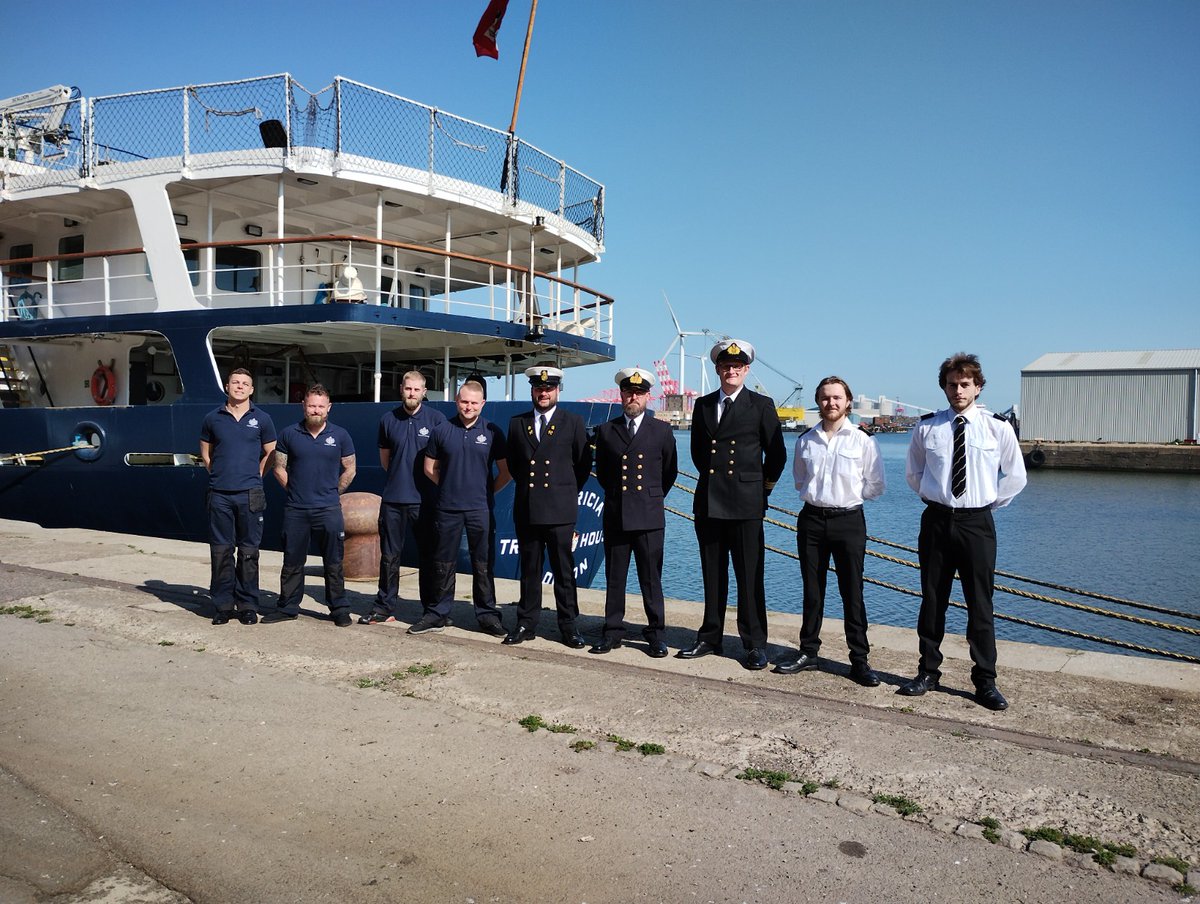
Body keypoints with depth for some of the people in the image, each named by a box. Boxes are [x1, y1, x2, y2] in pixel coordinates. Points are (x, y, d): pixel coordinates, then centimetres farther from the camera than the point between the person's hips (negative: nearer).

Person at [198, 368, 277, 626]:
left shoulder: (261, 418, 4)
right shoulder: (213, 418, 8)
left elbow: (270, 453, 11)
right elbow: (205, 453, 18)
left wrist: (253, 477, 8)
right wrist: (219, 475, 10)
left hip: (249, 495, -1)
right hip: (219, 495, 1)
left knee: (249, 551, 3)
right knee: (221, 551, 5)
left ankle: (247, 605, 11)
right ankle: (223, 604, 14)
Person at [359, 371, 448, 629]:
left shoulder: (436, 419, -3)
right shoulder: (388, 419, 7)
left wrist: (434, 484, 5)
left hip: (424, 499, -3)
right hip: (393, 499, 3)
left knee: (428, 557, 2)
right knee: (389, 556, 11)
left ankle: (432, 612, 9)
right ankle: (385, 607, 23)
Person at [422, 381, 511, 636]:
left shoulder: (492, 432, 0)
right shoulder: (441, 430, 3)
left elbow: (505, 471, 5)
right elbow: (430, 468, 13)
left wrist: (488, 491, 5)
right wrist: (450, 487, 10)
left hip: (480, 509, -1)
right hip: (447, 508, 1)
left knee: (483, 565, 4)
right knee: (443, 564, 9)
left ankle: (486, 614, 13)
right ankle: (439, 613, 20)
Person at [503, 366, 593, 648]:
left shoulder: (573, 422, 3)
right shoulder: (517, 423, 10)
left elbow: (584, 464, 7)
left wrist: (568, 492, 8)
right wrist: (526, 487, 13)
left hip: (560, 510, -2)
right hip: (526, 510, 2)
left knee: (564, 570, 3)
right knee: (529, 570, 9)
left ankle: (568, 625, 12)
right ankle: (526, 624, 19)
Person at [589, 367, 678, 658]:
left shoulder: (662, 430, 4)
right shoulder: (606, 431, 7)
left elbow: (670, 472, 13)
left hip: (649, 516, -2)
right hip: (615, 516, 2)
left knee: (651, 578, 3)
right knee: (614, 578, 8)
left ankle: (655, 633, 14)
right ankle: (613, 631, 18)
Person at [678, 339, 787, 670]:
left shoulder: (761, 405, -1)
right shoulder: (703, 405, 11)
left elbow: (776, 454, 4)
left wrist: (763, 486, 8)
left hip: (746, 505, -4)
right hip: (708, 503, 4)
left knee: (750, 577, 1)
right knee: (712, 575, 13)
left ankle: (755, 643, 11)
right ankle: (710, 637, 23)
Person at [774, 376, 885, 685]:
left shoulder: (863, 440, -3)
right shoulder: (805, 440, 7)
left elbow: (876, 486, 2)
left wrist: (847, 493, -2)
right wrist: (814, 493, 7)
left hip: (848, 520, -3)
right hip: (811, 520, 3)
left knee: (852, 593, 1)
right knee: (812, 591, 12)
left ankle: (860, 660, 10)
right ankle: (808, 652, 23)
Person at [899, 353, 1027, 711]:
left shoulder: (998, 428, 0)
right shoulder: (926, 428, 2)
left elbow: (1015, 476, 10)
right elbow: (913, 473, 17)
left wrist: (990, 504, 6)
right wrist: (933, 496, 9)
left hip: (977, 523, -1)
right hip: (936, 521, 1)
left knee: (981, 605, 2)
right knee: (932, 601, 9)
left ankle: (985, 682, 13)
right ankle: (928, 672, 21)